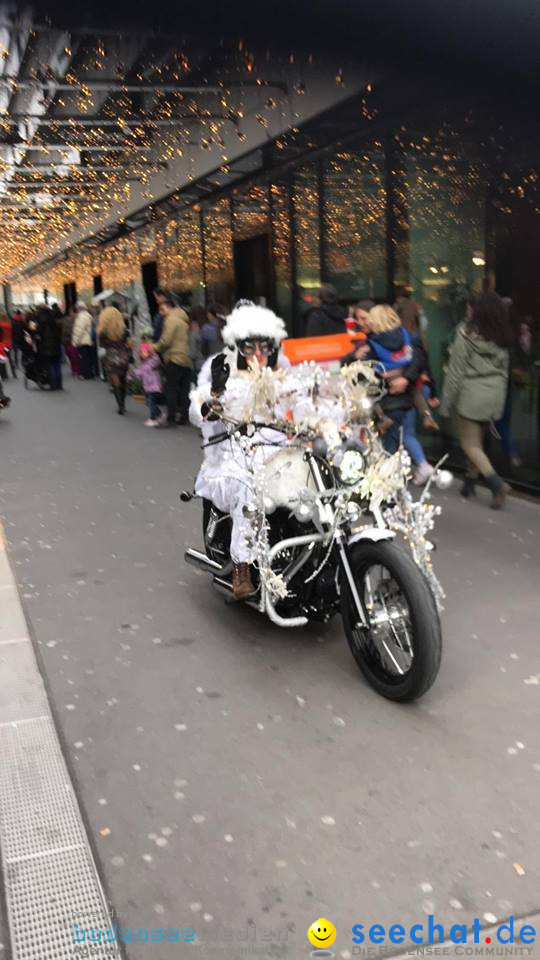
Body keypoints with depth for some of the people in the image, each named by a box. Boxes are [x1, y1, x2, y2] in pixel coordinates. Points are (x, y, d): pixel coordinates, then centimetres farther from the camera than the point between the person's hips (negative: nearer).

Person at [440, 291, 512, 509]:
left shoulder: (466, 335, -12)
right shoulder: (501, 338, 6)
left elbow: (455, 372, -10)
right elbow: (504, 369, 10)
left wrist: (446, 402, -3)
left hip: (473, 393, -6)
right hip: (495, 393, 6)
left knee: (469, 444, 2)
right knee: (477, 441, 18)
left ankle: (497, 483, -13)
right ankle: (470, 483, 26)